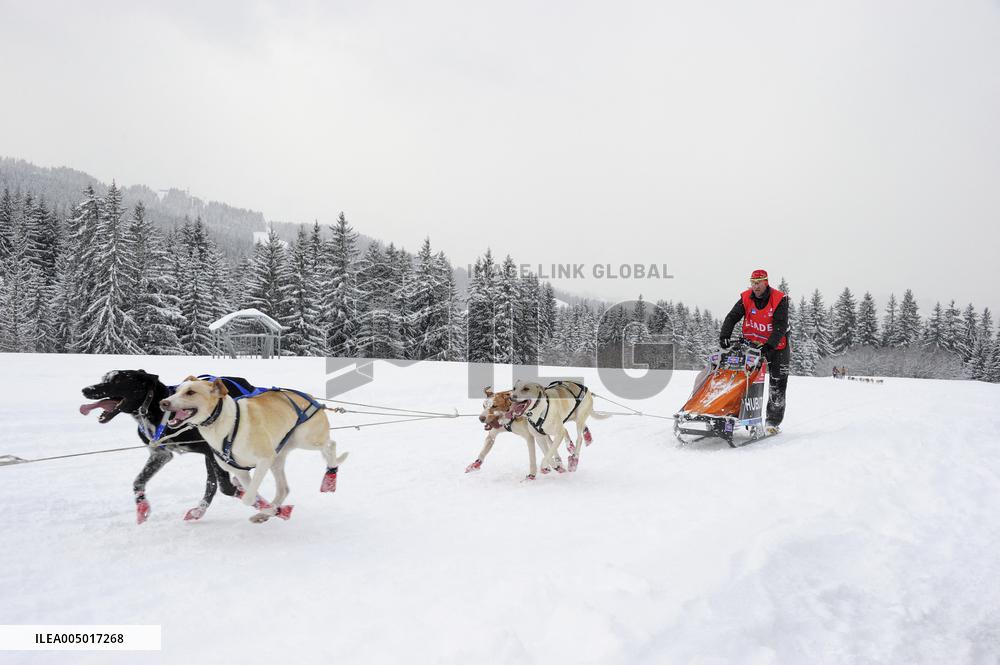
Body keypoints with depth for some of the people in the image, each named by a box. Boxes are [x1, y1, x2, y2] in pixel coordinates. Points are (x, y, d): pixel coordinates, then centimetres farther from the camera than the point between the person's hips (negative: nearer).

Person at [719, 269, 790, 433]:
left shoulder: (779, 300, -15)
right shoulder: (746, 298, -6)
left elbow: (781, 326, -22)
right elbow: (732, 317, -9)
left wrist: (769, 345, -34)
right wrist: (724, 336, -25)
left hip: (776, 346, -2)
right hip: (752, 344, 2)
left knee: (777, 384, -3)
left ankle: (772, 421, 4)